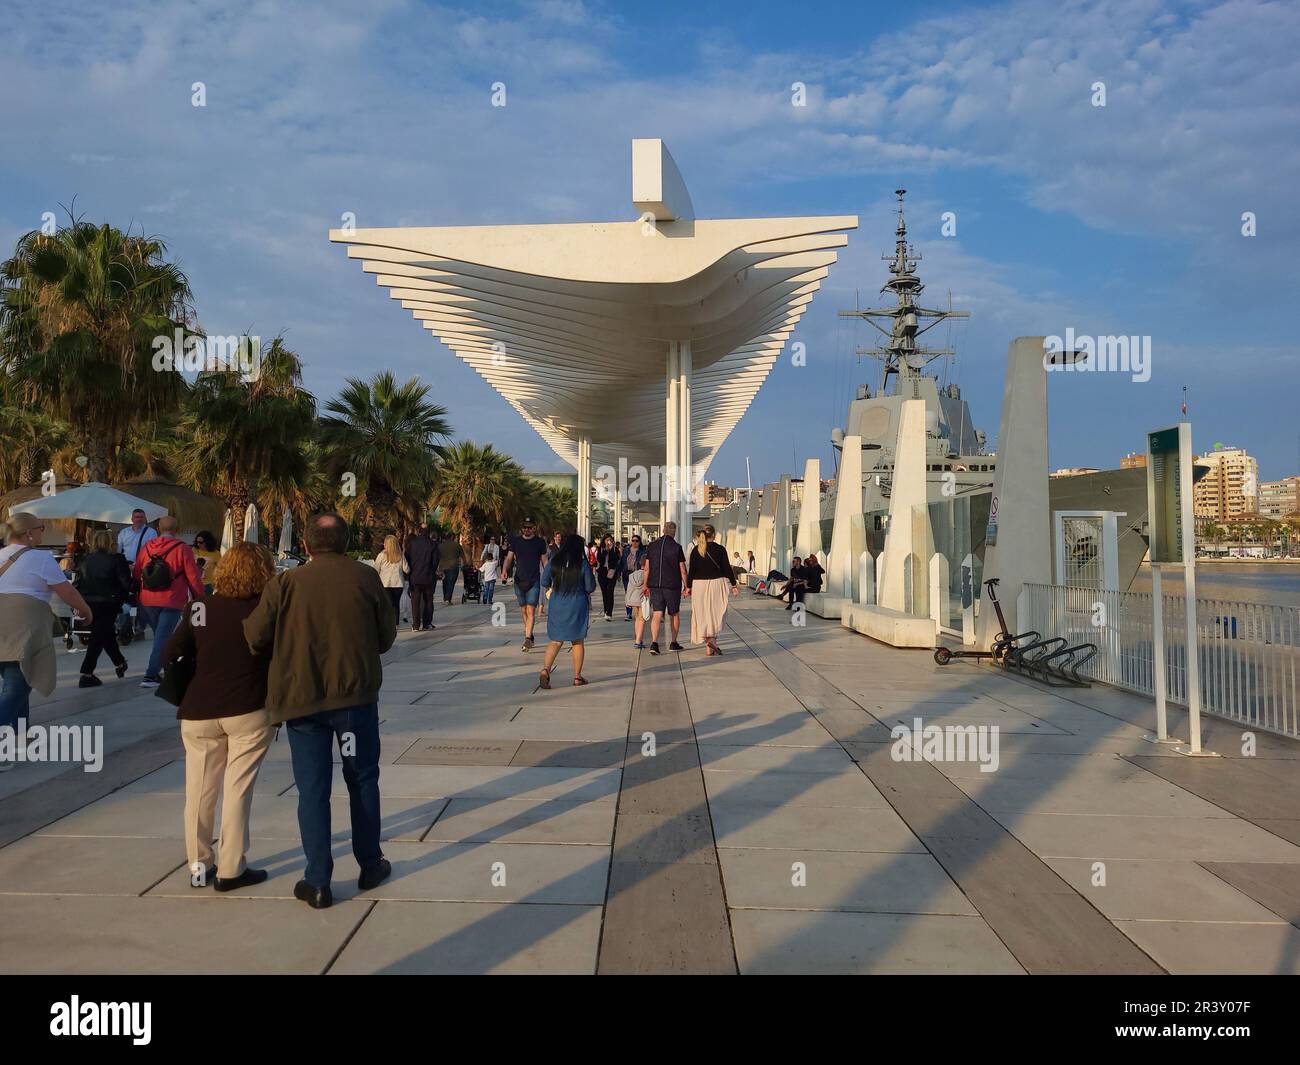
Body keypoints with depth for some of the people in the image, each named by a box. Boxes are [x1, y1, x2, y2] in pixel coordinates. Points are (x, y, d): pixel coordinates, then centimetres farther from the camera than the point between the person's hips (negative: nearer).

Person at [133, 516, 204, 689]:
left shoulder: (147, 547, 5)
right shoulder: (182, 549, -8)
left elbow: (136, 575, 12)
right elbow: (193, 576, -8)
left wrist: (138, 593, 27)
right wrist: (199, 597, 2)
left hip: (147, 601, 5)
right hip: (172, 602, -5)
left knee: (160, 635, 21)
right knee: (163, 638, -2)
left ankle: (161, 668, 31)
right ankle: (150, 675, -7)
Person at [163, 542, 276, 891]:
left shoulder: (201, 609, 1)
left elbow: (170, 654, -2)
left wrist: (186, 689, 14)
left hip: (199, 713, 3)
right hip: (249, 711, -3)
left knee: (200, 789, 14)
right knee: (238, 788, 5)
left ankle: (199, 865, 24)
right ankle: (230, 869, 8)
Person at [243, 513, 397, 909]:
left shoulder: (285, 583, -6)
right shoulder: (365, 577, -5)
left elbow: (255, 636, -6)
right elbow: (386, 636, 1)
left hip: (301, 697, 0)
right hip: (356, 694, 0)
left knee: (312, 789, 8)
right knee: (363, 780, 16)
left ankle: (317, 882, 14)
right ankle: (370, 865, 26)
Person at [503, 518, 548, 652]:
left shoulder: (540, 542, 1)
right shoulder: (515, 541, 6)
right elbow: (509, 558, 5)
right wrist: (505, 570, -15)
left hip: (534, 581, -3)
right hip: (519, 580, 3)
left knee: (531, 611, -12)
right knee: (524, 610, 12)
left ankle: (527, 639, -15)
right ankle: (529, 634, 27)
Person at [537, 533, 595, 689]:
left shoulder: (553, 562, -3)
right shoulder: (583, 564, -10)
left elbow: (544, 583, 4)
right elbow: (590, 588, -6)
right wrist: (591, 575, 13)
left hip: (557, 606, 2)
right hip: (577, 606, -2)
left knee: (556, 640, 6)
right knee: (578, 641, 12)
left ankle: (545, 669, -17)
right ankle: (577, 677, 18)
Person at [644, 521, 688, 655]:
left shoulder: (652, 546, 3)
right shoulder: (677, 547, -7)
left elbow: (647, 568, 5)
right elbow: (682, 570, -6)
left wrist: (645, 585, 13)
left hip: (655, 585, 2)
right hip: (673, 585, -2)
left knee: (656, 614, -1)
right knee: (674, 614, 14)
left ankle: (654, 643, -17)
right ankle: (673, 643, 23)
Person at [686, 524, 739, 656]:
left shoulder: (696, 549, 1)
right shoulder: (720, 549, -3)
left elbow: (691, 569, 2)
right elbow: (727, 568, -2)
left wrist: (688, 587, 9)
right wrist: (733, 585, 5)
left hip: (699, 584, 2)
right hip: (716, 583, -2)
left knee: (703, 614, 6)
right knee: (717, 613, 8)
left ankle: (708, 648, 7)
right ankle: (712, 639, -13)